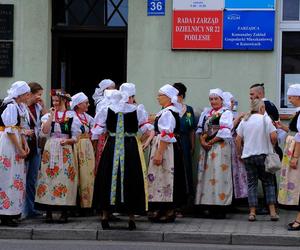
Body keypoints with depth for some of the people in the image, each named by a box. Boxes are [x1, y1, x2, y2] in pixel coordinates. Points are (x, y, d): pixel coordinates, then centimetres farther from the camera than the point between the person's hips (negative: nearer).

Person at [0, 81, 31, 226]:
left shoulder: (20, 106, 12)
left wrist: (25, 144, 6)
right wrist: (20, 149, -15)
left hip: (15, 144, 9)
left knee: (16, 178, 13)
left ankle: (13, 210, 21)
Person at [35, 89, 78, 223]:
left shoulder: (71, 116, 5)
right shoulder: (48, 115, 11)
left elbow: (75, 137, 5)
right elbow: (45, 131, -6)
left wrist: (67, 141, -14)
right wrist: (51, 115, -6)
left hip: (65, 150, -2)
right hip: (50, 149, 2)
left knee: (64, 177, -5)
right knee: (49, 176, -4)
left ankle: (64, 212, 0)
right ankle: (48, 212, 1)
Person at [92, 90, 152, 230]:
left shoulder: (106, 110, 0)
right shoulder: (136, 110, -3)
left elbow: (97, 132, 3)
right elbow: (145, 129, 4)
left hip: (111, 148, 1)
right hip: (131, 149, -1)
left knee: (108, 180, 9)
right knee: (131, 181, 6)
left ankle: (105, 217, 12)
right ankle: (131, 218, 6)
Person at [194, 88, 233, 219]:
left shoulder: (226, 113, -1)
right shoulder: (206, 113, 18)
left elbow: (224, 132, -10)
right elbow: (200, 129, 14)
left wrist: (209, 142, -9)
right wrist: (202, 142, -4)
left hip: (220, 148, -6)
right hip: (206, 149, 6)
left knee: (219, 175, -8)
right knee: (206, 175, 3)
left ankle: (220, 209, -7)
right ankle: (209, 205, 7)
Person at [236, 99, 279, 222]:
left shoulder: (244, 120, 6)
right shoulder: (265, 118, -4)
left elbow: (238, 139, 5)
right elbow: (273, 136, -13)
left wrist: (239, 153, 16)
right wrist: (273, 144, 8)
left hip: (248, 156, 3)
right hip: (263, 155, -3)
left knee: (251, 184, 7)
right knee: (269, 183, 6)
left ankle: (252, 212, 3)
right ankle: (272, 211, 0)